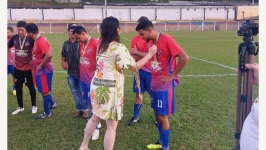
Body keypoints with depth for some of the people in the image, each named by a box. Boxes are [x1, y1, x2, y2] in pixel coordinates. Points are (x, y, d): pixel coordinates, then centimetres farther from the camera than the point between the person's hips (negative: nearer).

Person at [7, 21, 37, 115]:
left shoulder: (31, 39, -15)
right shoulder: (14, 38, -2)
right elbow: (7, 48, 16)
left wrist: (34, 60, -8)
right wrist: (10, 59, 10)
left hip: (28, 68, -4)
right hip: (17, 68, 4)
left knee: (31, 87, 6)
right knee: (18, 87, 11)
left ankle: (34, 106, 23)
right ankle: (20, 107, 26)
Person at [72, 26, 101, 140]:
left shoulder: (96, 43, -17)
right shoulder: (81, 44, 8)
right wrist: (81, 72, 11)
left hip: (92, 80, -8)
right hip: (83, 79, 8)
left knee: (92, 103, 0)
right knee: (86, 101, 17)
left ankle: (95, 129, 15)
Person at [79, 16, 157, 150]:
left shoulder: (100, 45, 7)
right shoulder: (119, 48, -16)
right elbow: (134, 67, -10)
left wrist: (129, 54, 14)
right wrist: (150, 54, -2)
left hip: (97, 86, 8)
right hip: (110, 90, -8)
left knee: (95, 118, 26)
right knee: (111, 126, 6)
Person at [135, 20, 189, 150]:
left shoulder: (167, 40, -18)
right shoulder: (152, 42, 7)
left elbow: (184, 58, -22)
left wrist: (171, 75, -16)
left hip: (165, 86, -8)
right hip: (155, 84, 8)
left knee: (162, 116, 1)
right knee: (157, 114, 17)